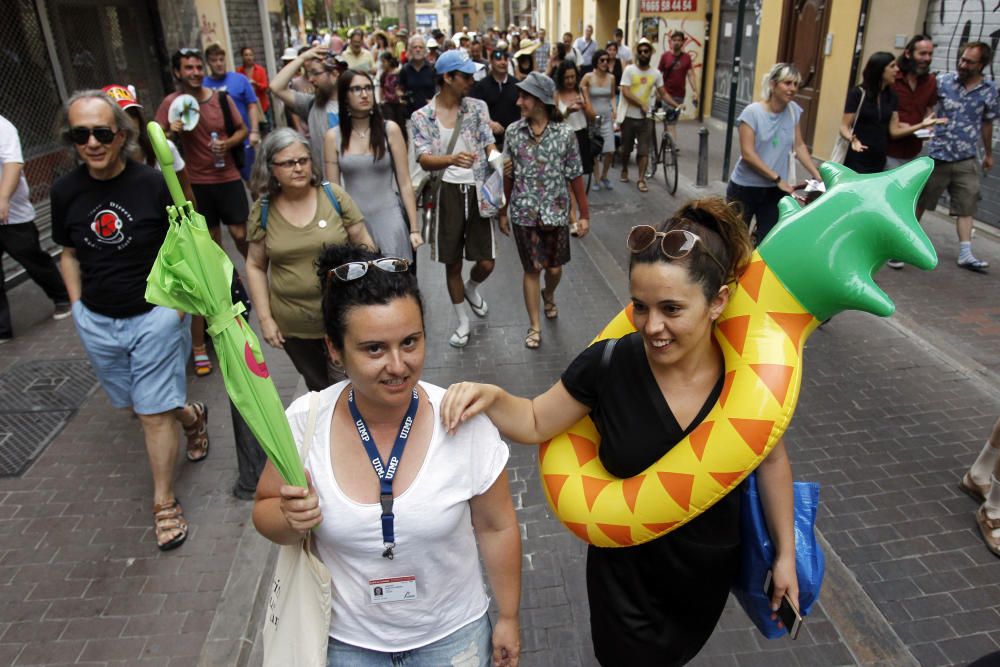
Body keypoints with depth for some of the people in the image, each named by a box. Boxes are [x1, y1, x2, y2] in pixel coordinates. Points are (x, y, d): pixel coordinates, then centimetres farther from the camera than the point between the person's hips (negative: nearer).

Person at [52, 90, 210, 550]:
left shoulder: (153, 184, -13)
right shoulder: (65, 192, -2)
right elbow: (69, 254, 12)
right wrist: (78, 307, 5)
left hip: (154, 316, -5)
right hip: (96, 322, 5)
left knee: (153, 414, 0)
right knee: (135, 404, 20)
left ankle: (165, 505, 16)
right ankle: (191, 414, 51)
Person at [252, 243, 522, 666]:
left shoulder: (464, 422, -23)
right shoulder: (304, 422, -19)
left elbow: (497, 528, -9)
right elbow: (265, 512, -3)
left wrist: (508, 618, 1)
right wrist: (291, 520, -25)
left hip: (451, 632, -1)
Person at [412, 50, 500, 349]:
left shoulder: (478, 107, 4)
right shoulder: (422, 116, -2)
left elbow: (489, 145, 1)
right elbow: (424, 160, -13)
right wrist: (451, 160, -34)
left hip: (477, 191, 1)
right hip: (446, 193, -1)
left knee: (487, 262, 1)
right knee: (452, 263, 8)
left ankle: (471, 288, 39)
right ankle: (462, 323, 27)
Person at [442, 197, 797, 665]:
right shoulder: (609, 365, -26)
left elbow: (772, 459, -4)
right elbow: (535, 423, -13)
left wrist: (785, 553, 4)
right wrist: (491, 397, -33)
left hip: (710, 574, 2)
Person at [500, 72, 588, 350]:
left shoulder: (565, 133, -9)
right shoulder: (514, 131, -4)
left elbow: (575, 176, -3)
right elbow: (508, 175, 4)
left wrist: (584, 214, -2)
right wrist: (503, 211, 8)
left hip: (555, 212, 0)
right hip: (524, 213, 0)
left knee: (554, 267, 11)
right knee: (532, 269, 5)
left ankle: (549, 295, 47)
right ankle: (534, 325, 19)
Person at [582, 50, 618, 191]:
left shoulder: (611, 78, 3)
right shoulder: (588, 77, -6)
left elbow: (613, 96, 14)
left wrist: (615, 109, -1)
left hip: (607, 117, 3)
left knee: (610, 151, -3)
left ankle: (604, 177, 19)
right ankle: (596, 180, 14)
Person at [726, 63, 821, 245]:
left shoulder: (794, 110, 1)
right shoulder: (752, 112, -15)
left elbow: (799, 146, 8)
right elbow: (747, 154, -19)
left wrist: (817, 176, -1)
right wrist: (778, 178, -20)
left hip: (775, 190, 4)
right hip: (745, 187, -4)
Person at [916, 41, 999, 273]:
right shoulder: (943, 82, -6)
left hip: (967, 160, 2)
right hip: (938, 155, -1)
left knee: (966, 207, 2)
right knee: (921, 200, 11)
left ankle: (965, 254, 5)